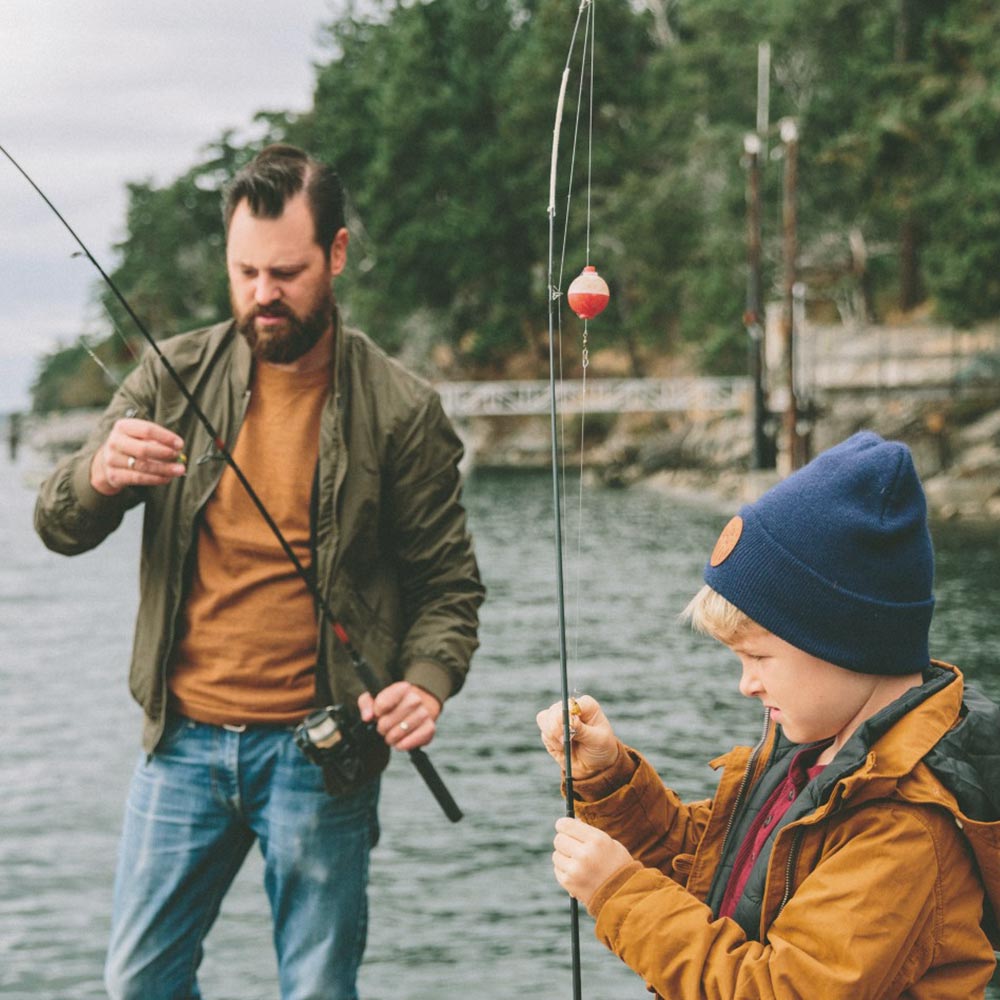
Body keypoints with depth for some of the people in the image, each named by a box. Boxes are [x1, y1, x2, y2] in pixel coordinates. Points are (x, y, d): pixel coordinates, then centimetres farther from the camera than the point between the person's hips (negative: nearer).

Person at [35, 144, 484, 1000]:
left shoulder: (399, 409, -4)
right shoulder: (173, 377, 2)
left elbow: (448, 583, 0)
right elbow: (58, 527, -1)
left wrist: (428, 682, -20)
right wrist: (100, 475, -24)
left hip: (318, 751, -3)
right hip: (183, 739, 3)